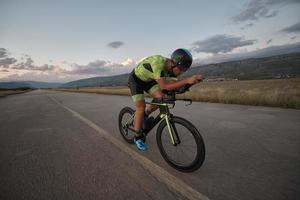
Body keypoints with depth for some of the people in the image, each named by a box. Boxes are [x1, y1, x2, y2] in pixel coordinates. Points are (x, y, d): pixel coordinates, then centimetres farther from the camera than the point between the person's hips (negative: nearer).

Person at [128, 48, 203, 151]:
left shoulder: (171, 68, -14)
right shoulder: (158, 63, -38)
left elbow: (173, 84, -9)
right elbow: (164, 86, -43)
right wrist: (187, 80, -48)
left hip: (148, 80, 7)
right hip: (135, 79, -6)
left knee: (160, 97, -15)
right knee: (141, 107, -14)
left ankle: (143, 115, 11)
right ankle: (138, 137, 4)